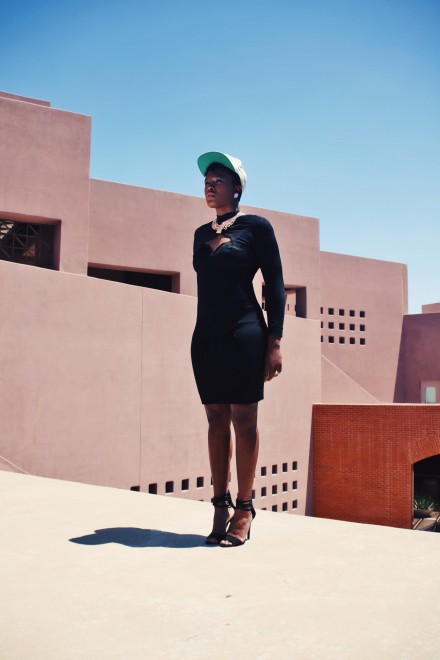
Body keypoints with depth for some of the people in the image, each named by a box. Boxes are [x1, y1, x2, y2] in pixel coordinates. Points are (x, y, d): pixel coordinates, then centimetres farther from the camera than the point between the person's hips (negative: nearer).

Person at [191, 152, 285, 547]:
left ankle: (244, 508, 5)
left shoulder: (256, 227, 0)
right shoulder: (202, 234, 16)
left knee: (243, 420, -3)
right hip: (206, 337, 5)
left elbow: (275, 287, -3)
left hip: (244, 335, -5)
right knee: (217, 420, 6)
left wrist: (274, 342, -11)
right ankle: (221, 505, 12)